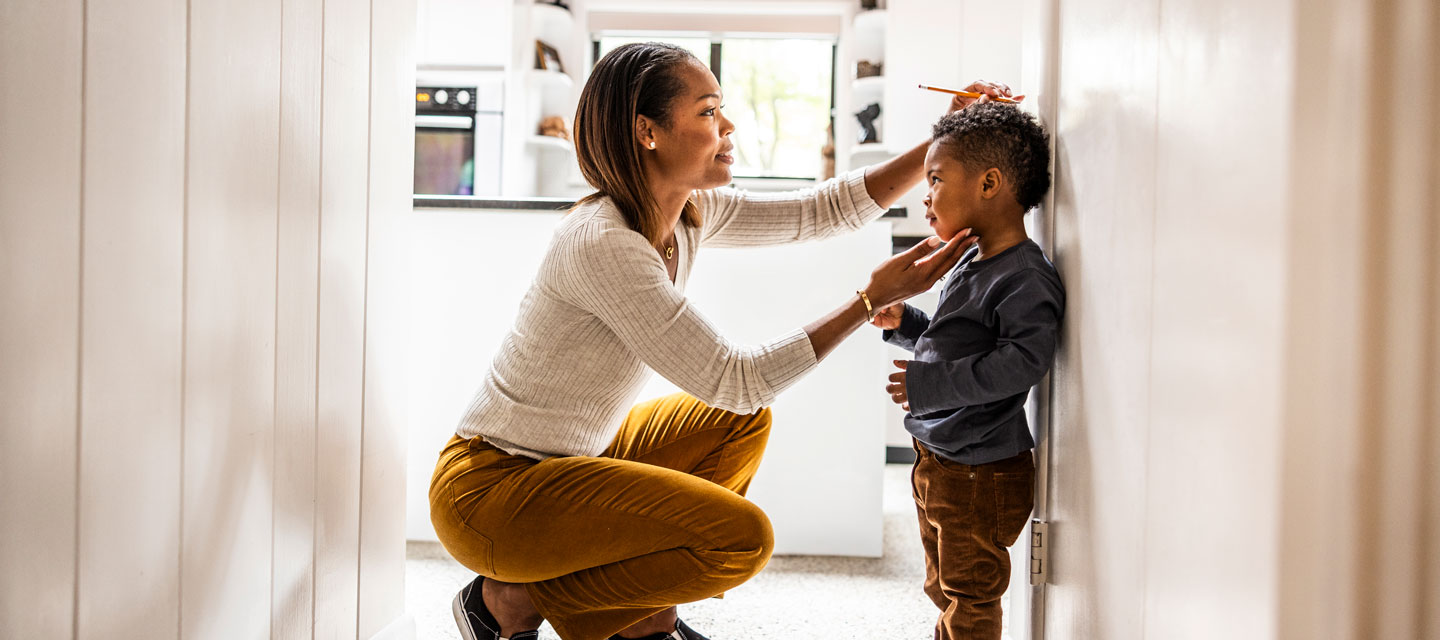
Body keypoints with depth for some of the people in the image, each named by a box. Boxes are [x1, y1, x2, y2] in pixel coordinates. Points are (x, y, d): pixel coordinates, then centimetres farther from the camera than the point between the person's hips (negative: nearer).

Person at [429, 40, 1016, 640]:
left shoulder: (691, 214, 1)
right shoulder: (602, 243, -26)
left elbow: (827, 209, 7)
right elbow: (734, 380, -25)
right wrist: (873, 297, -23)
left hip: (568, 460, 10)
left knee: (741, 423, 15)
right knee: (740, 537, -18)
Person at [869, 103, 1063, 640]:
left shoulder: (1025, 279, -21)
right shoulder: (970, 265, 9)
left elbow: (1022, 361, -32)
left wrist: (931, 384, -31)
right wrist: (904, 323, 7)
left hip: (983, 473, -10)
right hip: (936, 462, 10)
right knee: (944, 588, 25)